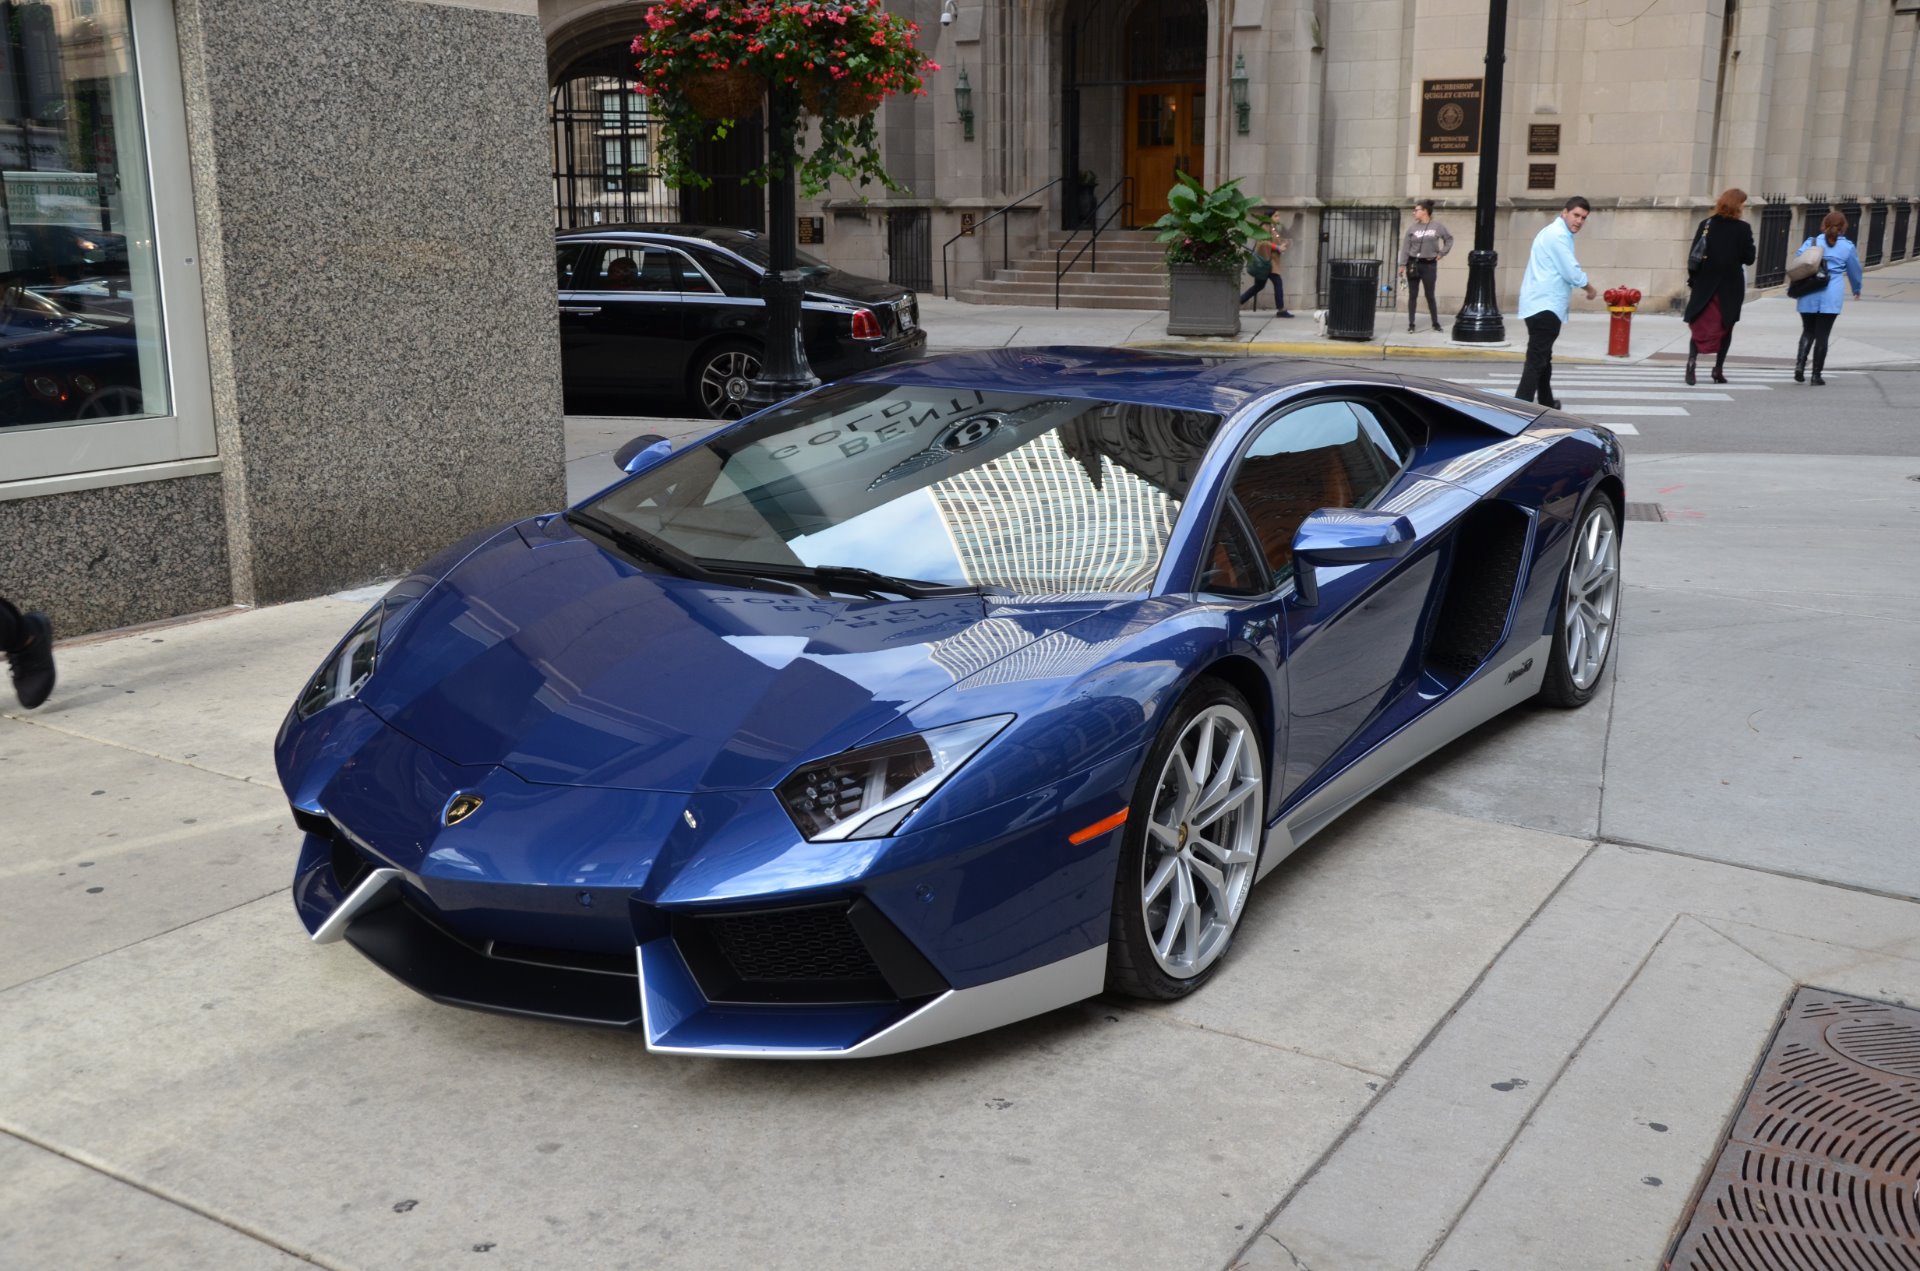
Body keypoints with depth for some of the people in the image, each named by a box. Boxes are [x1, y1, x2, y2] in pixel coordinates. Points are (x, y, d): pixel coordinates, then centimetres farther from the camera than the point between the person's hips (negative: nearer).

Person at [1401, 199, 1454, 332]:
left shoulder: (1437, 226, -1)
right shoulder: (1412, 228, 2)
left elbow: (1449, 239, 12)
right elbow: (1406, 247, 1)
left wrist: (1442, 253, 3)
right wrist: (1403, 264, -6)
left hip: (1429, 265, -1)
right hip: (1413, 264, 1)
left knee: (1430, 295, 3)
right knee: (1413, 295, 3)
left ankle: (1435, 323, 14)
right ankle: (1411, 324, 8)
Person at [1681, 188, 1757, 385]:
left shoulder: (1706, 225, 0)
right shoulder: (1743, 229, -8)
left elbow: (1693, 256, -1)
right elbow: (1749, 258, -6)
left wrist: (1692, 281, 6)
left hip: (1705, 284, 2)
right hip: (1731, 287, -1)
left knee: (1700, 326, 5)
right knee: (1725, 327, 11)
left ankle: (1692, 358, -19)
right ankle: (1718, 369, 10)